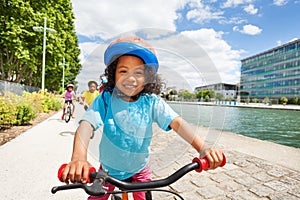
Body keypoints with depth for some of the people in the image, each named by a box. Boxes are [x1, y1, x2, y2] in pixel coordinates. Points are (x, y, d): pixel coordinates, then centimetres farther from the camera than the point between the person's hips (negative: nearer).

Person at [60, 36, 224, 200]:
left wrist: (203, 149, -41)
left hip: (139, 169, 0)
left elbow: (177, 123, -28)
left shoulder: (152, 102, -19)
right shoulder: (105, 99, -20)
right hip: (109, 168, 0)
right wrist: (78, 158, -51)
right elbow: (86, 125, -32)